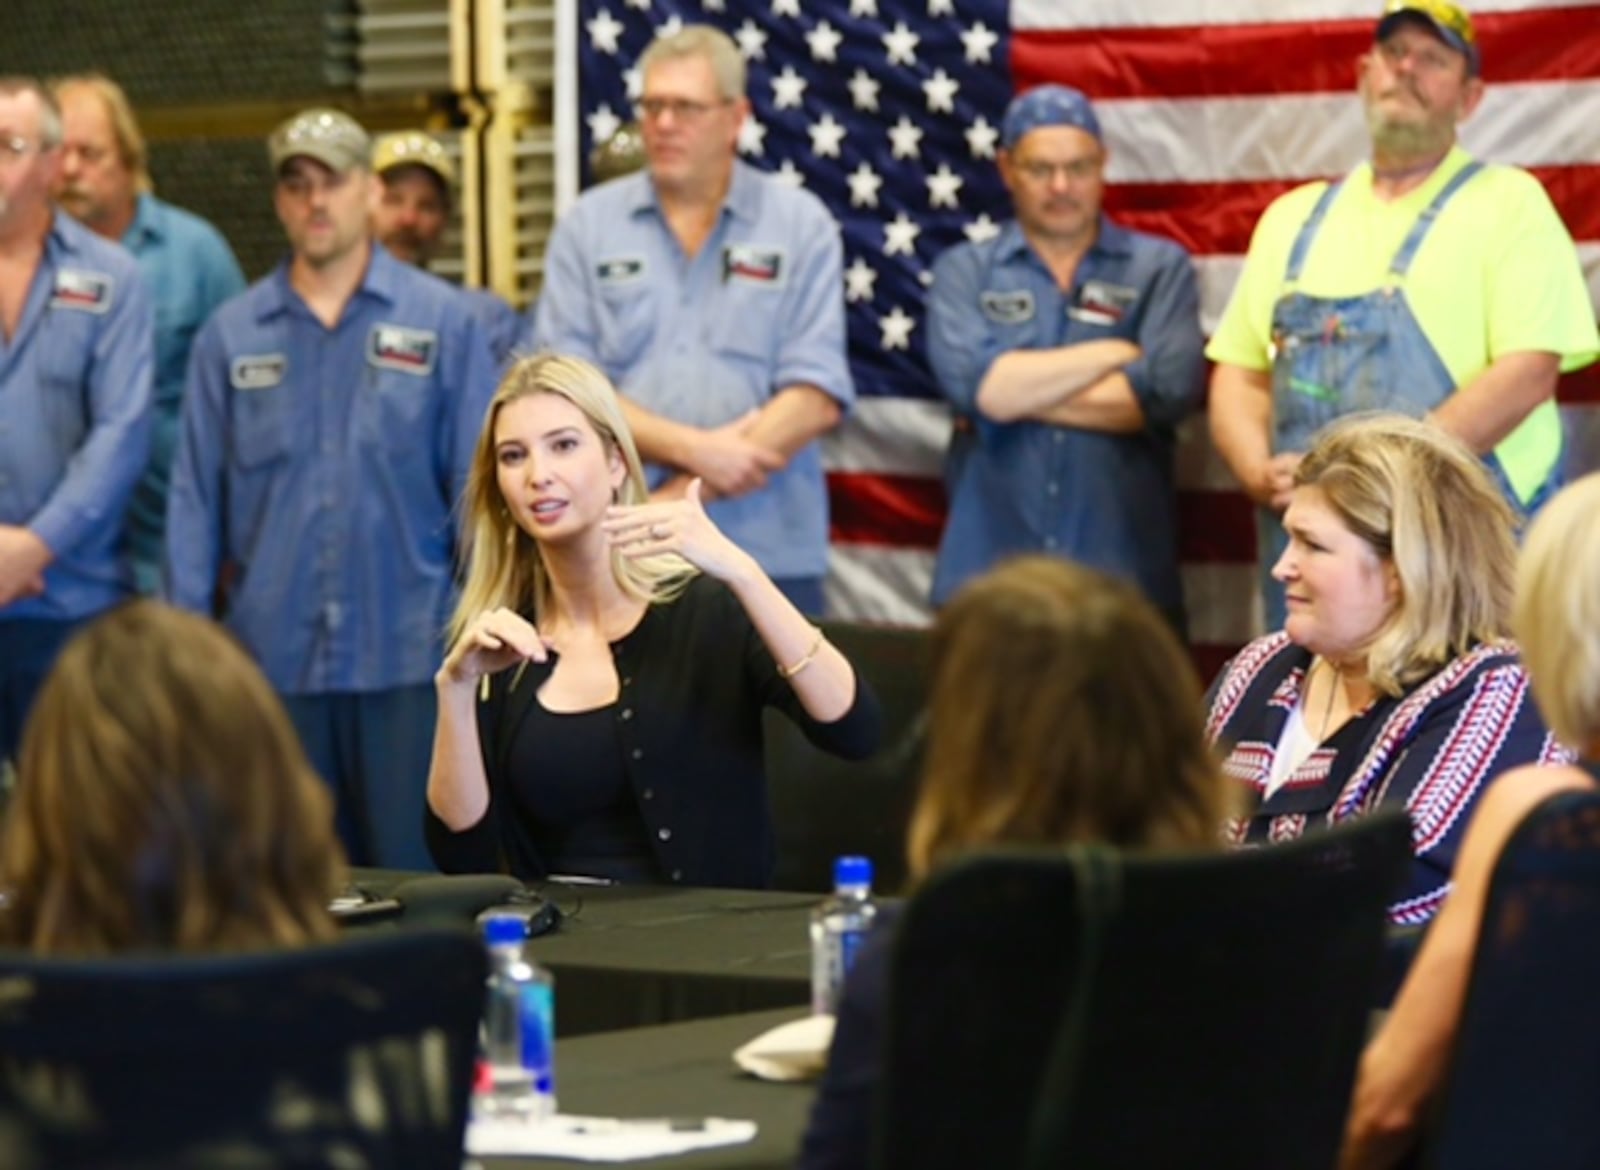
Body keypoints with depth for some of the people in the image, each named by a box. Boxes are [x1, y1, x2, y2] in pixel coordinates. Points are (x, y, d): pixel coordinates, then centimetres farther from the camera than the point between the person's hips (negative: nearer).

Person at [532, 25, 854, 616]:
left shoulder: (801, 225, 3)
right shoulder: (587, 227, 7)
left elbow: (817, 398, -5)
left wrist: (683, 498, -12)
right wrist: (694, 449, -14)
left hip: (769, 552, 0)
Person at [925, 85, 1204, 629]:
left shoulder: (1159, 268, 9)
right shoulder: (965, 271, 10)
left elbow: (1170, 389, -8)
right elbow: (968, 380, -9)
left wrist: (1019, 393, -5)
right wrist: (1114, 353, -4)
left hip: (1123, 572, 0)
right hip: (987, 569, 0)